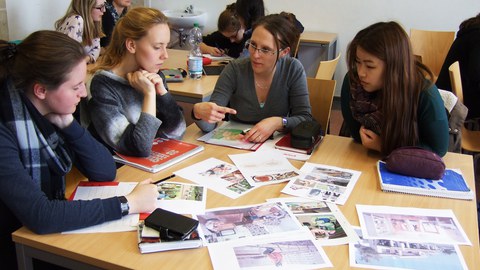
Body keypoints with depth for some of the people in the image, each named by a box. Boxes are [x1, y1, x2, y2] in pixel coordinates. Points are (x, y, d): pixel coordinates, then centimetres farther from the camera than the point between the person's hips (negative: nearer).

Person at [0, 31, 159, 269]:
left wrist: (67, 123, -16)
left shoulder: (55, 113, -5)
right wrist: (128, 203, -28)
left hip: (52, 233, 6)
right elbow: (39, 217, -30)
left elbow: (105, 172, -4)